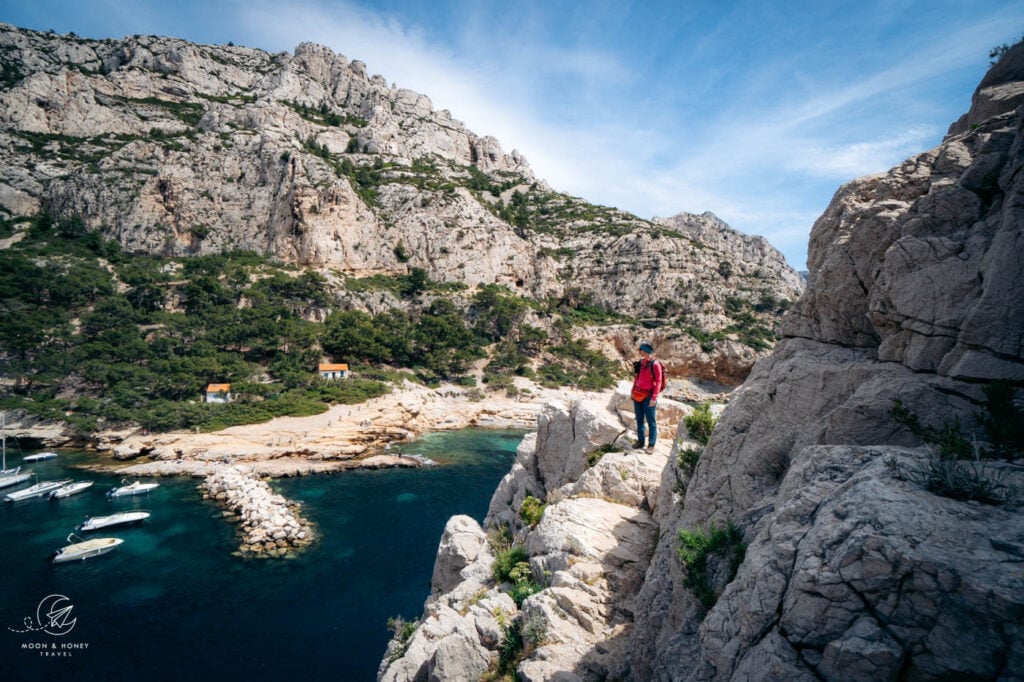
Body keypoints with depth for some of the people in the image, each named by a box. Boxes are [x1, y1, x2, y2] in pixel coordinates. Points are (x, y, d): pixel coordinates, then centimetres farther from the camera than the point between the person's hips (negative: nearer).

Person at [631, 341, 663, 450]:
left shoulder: (655, 364, -12)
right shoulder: (639, 362, 7)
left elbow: (658, 382, -13)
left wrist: (654, 398, -17)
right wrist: (633, 392, 14)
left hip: (648, 397, -7)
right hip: (637, 396, 7)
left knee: (651, 421, 1)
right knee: (639, 420, 14)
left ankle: (651, 444, 8)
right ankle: (640, 441, 25)